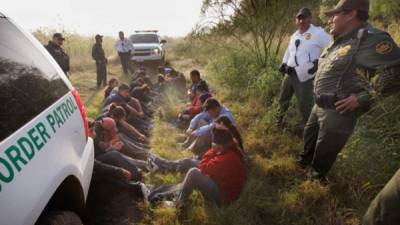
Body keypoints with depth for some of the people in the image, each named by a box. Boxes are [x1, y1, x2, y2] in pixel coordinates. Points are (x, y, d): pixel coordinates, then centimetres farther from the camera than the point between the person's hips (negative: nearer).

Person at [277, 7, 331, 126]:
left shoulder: (318, 33, -9)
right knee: (283, 98, 21)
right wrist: (284, 64, 16)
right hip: (289, 74, 7)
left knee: (305, 105, -4)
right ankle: (280, 118, 46)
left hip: (304, 76, -7)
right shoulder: (294, 35, 14)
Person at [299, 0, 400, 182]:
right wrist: (319, 98, 13)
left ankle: (317, 178, 34)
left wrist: (363, 97, -24)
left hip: (339, 112, -9)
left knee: (325, 150, 9)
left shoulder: (369, 39, -19)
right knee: (309, 135, 26)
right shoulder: (341, 41, 9)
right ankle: (305, 160, 51)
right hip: (320, 105, 9)